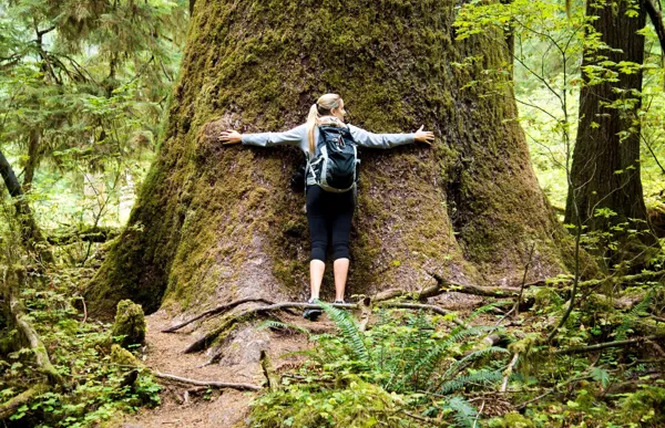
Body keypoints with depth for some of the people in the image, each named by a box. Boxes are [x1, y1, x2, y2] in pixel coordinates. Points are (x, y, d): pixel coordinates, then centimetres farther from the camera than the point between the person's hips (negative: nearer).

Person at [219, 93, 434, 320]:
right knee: (341, 245, 0)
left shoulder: (306, 130, 10)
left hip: (317, 191, 1)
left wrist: (241, 138, 26)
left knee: (318, 245, -1)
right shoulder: (348, 130, 8)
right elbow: (380, 140, 12)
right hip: (343, 191, 0)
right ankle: (339, 300, -4)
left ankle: (315, 299, -16)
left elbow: (272, 138, 13)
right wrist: (413, 137, 23)